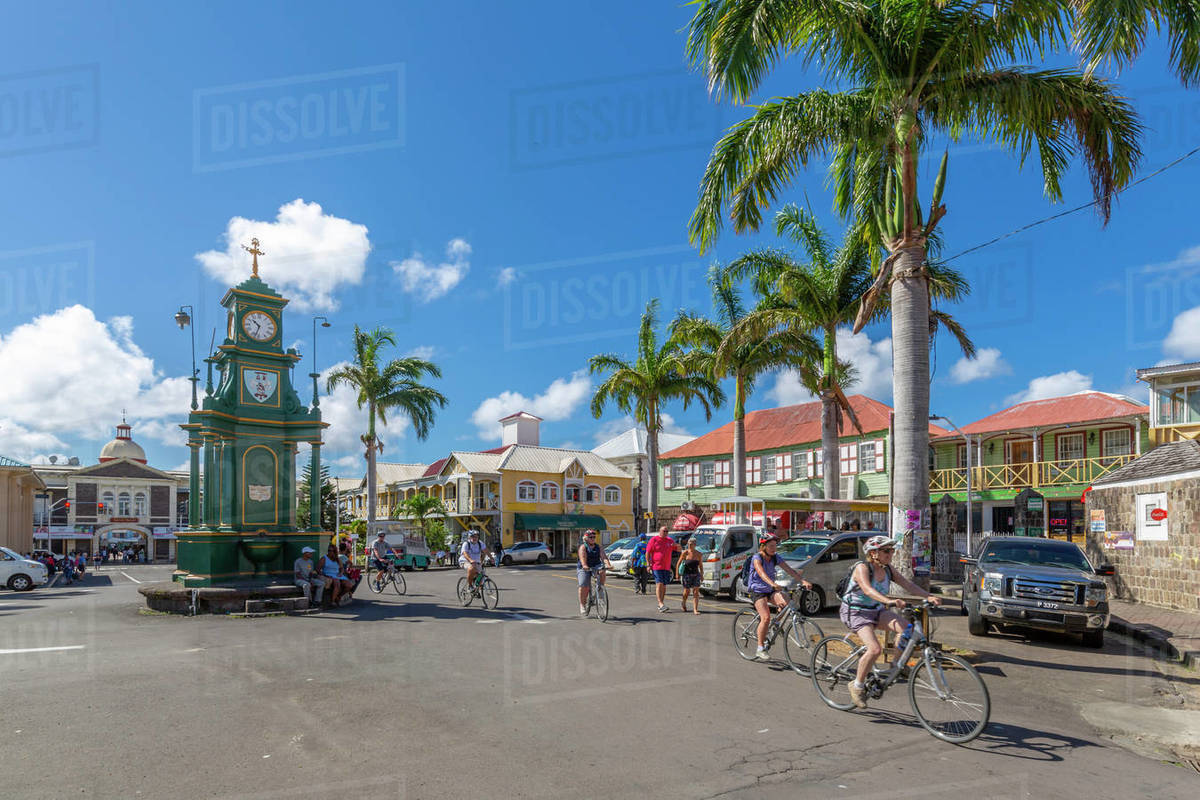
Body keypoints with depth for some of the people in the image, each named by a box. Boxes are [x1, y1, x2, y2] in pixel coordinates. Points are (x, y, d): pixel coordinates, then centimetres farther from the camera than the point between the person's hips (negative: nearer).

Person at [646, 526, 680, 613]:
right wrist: (648, 564, -11)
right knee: (659, 584, -15)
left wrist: (676, 545, -12)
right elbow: (647, 552, -3)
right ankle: (661, 604, -20)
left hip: (666, 567, 5)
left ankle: (661, 604, 20)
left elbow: (679, 549, 13)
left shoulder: (670, 540, 11)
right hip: (656, 567, -5)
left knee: (664, 585, 9)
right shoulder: (654, 540, -2)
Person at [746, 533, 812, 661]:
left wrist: (803, 581, -24)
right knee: (766, 617, -23)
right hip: (757, 591, -5)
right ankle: (760, 649, -11)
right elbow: (761, 572, -35)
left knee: (784, 603, -24)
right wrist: (773, 584, -52)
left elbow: (789, 569, -9)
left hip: (770, 590, 5)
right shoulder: (757, 558, -16)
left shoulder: (775, 558, 0)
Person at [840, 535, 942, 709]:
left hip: (877, 611, 7)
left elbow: (908, 584, -6)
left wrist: (929, 596, -22)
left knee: (905, 628, -20)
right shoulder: (862, 568, -20)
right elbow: (867, 589, -38)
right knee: (875, 649, -26)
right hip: (855, 612, -7)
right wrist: (889, 601, -54)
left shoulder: (887, 569, 2)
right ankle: (857, 685, -6)